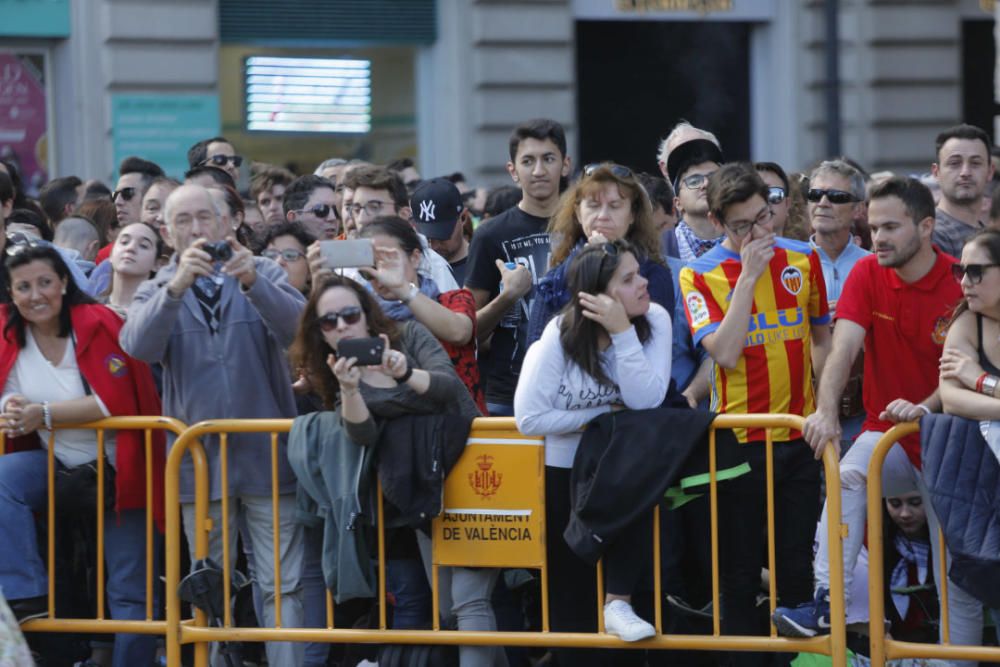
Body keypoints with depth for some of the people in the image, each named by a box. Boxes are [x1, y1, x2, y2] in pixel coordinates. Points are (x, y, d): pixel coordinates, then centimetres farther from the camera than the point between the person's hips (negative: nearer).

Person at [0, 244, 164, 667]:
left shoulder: (99, 326, -16)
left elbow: (117, 401, -22)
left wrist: (44, 414, -28)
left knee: (129, 591, 0)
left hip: (116, 469, -3)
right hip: (59, 466, 3)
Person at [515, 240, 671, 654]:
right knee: (570, 592, 1)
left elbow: (645, 401, -23)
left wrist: (623, 333, -28)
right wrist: (602, 414, -18)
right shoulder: (560, 335, -16)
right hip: (562, 470, -1)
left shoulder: (654, 321, -12)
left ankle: (619, 603, -30)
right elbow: (530, 418, -22)